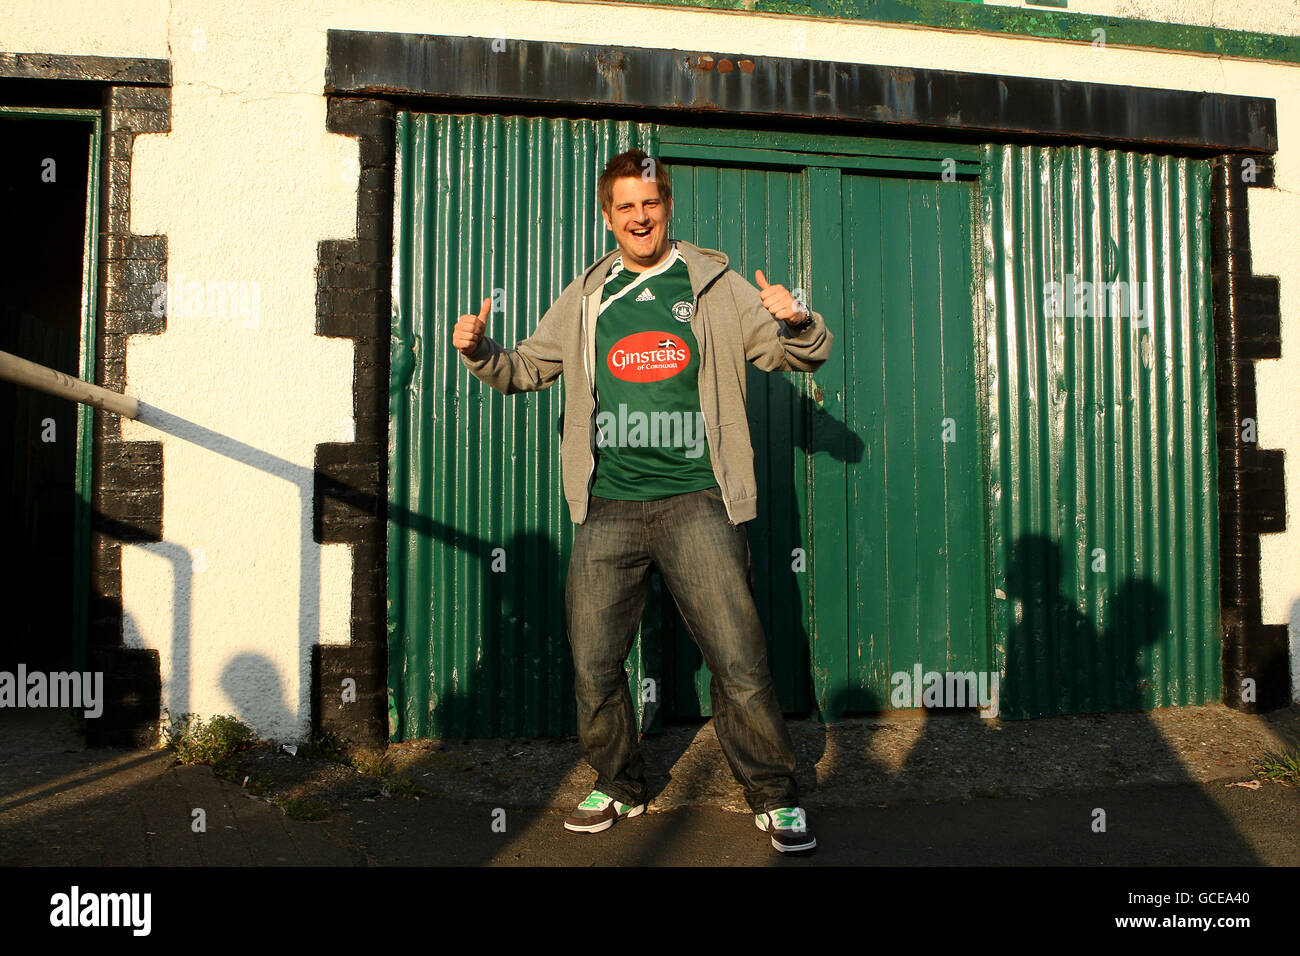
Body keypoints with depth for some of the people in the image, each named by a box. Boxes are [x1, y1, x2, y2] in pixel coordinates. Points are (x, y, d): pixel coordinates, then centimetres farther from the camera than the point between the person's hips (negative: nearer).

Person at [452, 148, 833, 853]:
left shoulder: (716, 287, 8)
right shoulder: (586, 298, 15)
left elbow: (802, 354, 6)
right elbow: (523, 369, 20)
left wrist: (796, 320, -16)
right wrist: (479, 350, 0)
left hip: (695, 501, -2)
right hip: (609, 506, 3)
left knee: (739, 660, -4)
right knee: (593, 663, 6)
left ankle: (774, 796, 15)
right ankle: (618, 787, 28)